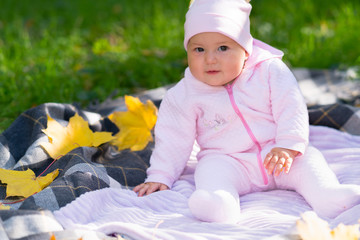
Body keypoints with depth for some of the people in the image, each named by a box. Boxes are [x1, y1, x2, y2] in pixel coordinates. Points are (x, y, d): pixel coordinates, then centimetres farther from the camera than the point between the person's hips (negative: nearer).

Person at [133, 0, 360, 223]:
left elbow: (291, 110, -8)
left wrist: (288, 147, -22)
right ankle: (221, 203, -57)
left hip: (277, 155, 1)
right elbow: (174, 138, 4)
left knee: (308, 160, -24)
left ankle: (330, 197, -40)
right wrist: (160, 177, 0)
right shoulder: (185, 95, -1)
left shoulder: (269, 71, -5)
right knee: (211, 169, -31)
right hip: (227, 161, -1)